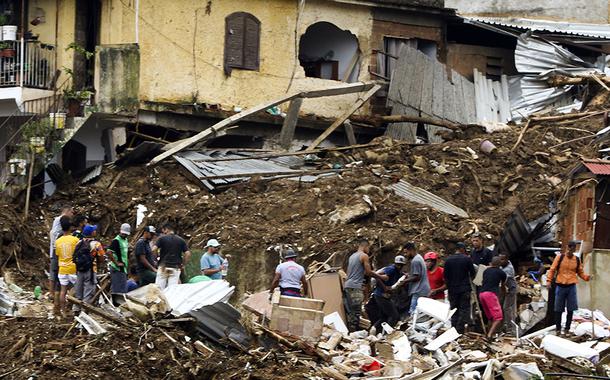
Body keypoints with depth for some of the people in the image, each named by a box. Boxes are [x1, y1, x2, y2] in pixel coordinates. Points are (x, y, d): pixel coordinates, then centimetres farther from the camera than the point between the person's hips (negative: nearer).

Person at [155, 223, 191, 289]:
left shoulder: (162, 238, 1)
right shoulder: (181, 240, 8)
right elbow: (188, 254, 0)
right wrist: (183, 264, 9)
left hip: (163, 267, -2)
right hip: (175, 268, 2)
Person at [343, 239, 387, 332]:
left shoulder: (352, 256, 22)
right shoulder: (364, 256, -3)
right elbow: (368, 272, -4)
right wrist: (381, 277, 8)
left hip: (347, 285, 8)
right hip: (355, 286, -8)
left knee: (349, 312, 8)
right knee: (356, 312, -9)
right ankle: (353, 332, -14)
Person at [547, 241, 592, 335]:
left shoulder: (577, 260, 5)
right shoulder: (560, 257, -1)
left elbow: (580, 272, 13)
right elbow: (552, 269, 1)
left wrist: (587, 277, -7)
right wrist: (549, 280, -11)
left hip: (571, 286, 2)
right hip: (560, 286, -2)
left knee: (570, 309, 1)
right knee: (558, 309, 2)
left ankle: (567, 328, 12)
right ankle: (558, 328, 13)